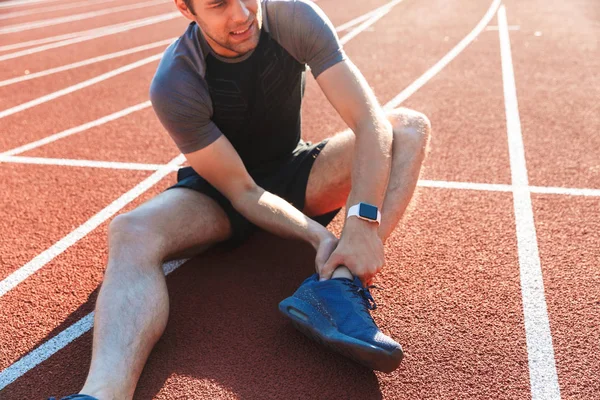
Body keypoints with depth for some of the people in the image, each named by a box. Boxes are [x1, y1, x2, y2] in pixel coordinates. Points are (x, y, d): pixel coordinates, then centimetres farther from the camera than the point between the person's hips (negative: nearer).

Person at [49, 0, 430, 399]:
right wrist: (318, 235, -37)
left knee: (411, 126, -21)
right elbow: (242, 191, -22)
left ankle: (339, 283, -40)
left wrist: (362, 221, -39)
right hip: (218, 191, -2)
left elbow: (369, 120, -26)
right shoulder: (174, 85, -25)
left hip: (295, 174, 3)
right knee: (130, 233, -32)